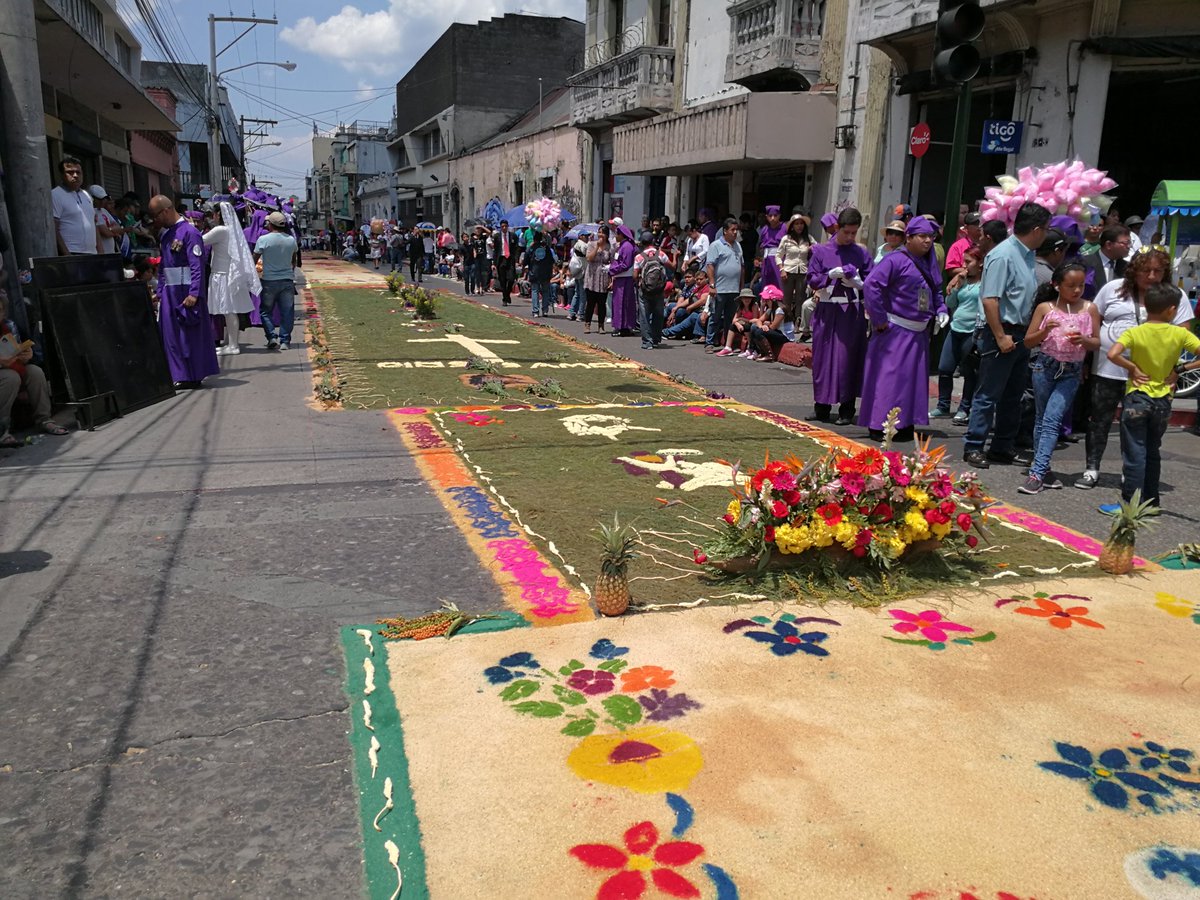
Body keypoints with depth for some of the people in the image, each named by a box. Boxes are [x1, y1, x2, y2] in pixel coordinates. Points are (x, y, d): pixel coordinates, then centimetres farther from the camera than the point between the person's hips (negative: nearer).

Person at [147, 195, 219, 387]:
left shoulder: (189, 232, -10)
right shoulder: (164, 234, 14)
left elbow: (198, 266, -15)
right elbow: (162, 266, 19)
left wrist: (194, 293, -21)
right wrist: (160, 292, 15)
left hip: (187, 291, -8)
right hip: (169, 292, 8)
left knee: (191, 333, -1)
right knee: (171, 335, 6)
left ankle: (195, 376, 7)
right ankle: (180, 375, 13)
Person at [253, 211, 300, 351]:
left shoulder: (263, 239, -9)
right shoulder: (291, 240, 2)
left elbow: (254, 259, -3)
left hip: (269, 281, -2)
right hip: (287, 280, 3)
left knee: (265, 310, 11)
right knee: (287, 311, 6)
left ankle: (272, 337, -2)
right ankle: (285, 341, 5)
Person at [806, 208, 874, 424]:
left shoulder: (862, 253, 4)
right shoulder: (821, 251, 3)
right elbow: (812, 280, 0)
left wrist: (857, 282, -16)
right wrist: (831, 275, -15)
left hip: (851, 313, -1)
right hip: (826, 312, 1)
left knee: (847, 359, -1)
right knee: (823, 358, 5)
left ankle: (846, 410, 7)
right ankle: (822, 408, 15)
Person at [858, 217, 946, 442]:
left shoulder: (928, 264, 13)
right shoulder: (896, 260, -12)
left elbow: (936, 292, 28)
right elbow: (871, 284, -21)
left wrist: (941, 311, 9)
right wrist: (880, 320, -19)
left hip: (918, 333, 8)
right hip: (896, 331, -8)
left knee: (914, 379, 12)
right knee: (890, 377, -6)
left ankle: (905, 423, 22)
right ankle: (879, 426, 1)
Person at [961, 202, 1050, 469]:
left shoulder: (1027, 255, 12)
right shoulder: (1003, 256, -16)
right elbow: (989, 300, -21)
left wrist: (1026, 334, 14)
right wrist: (1000, 337, -21)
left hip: (1021, 334, 9)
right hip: (1001, 333, -9)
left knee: (1013, 395, 14)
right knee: (989, 394, -3)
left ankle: (1003, 447, 24)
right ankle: (973, 447, 6)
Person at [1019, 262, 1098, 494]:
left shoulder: (1089, 309, 3)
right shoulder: (1045, 308, 1)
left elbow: (1097, 342, 6)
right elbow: (1028, 342, 2)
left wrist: (1083, 340, -15)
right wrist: (1045, 331, -16)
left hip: (1071, 372, -1)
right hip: (1045, 368, 1)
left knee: (1051, 420, -9)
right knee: (1042, 419, 7)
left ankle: (1037, 473, -11)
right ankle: (1043, 469, 19)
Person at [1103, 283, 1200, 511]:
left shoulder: (1135, 333, -11)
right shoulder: (1180, 334, -5)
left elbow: (1113, 354, -26)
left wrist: (1132, 368, -11)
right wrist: (1180, 369, -3)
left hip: (1136, 399, -3)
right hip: (1163, 401, 3)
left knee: (1134, 454, -1)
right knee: (1153, 453, 17)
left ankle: (1129, 504, -1)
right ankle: (1151, 501, 25)